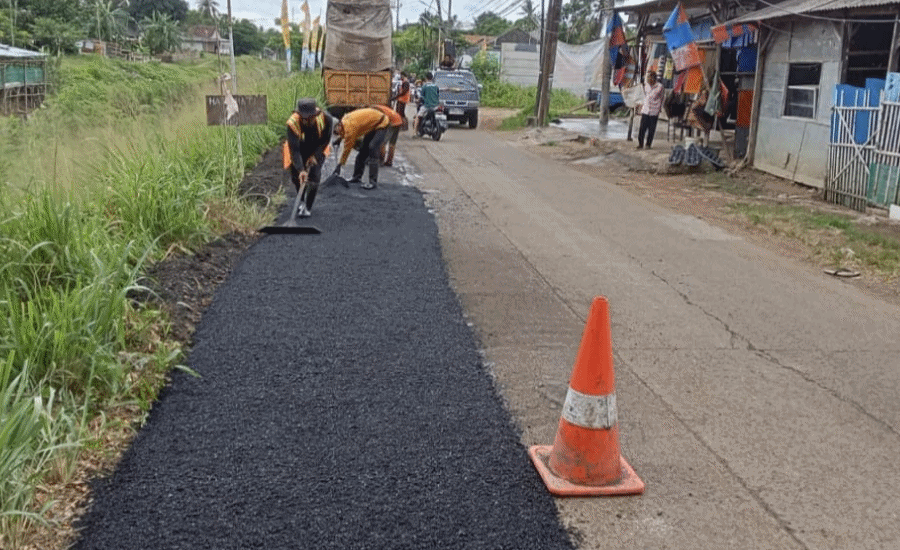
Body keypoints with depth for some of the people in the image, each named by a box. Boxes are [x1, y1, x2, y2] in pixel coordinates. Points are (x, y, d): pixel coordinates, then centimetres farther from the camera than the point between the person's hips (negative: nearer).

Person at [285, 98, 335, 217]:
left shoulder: (326, 119, -30)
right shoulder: (292, 123, -35)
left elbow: (325, 140, -12)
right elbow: (294, 150, -36)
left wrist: (315, 155, -19)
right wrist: (300, 170, -45)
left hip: (317, 150, 0)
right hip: (299, 150, 0)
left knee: (314, 175, -13)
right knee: (296, 177, 0)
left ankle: (308, 207, 3)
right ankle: (302, 201, 31)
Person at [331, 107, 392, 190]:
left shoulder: (349, 127, -29)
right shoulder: (344, 119, -2)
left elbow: (347, 148, -23)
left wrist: (339, 165, -17)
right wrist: (340, 138, 8)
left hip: (382, 123, -10)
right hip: (373, 125, 10)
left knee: (372, 149, -21)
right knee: (363, 149, 10)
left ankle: (373, 182, -22)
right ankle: (357, 177, 17)